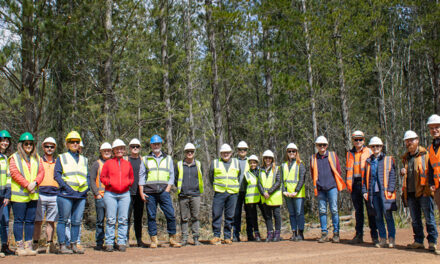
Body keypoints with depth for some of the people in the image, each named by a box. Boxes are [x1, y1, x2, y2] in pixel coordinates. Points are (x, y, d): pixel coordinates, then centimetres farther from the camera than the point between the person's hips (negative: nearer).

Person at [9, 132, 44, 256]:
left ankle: (28, 246, 13)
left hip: (33, 194, 5)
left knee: (30, 221, 7)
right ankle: (19, 247, 2)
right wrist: (27, 185, -16)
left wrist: (34, 183, -11)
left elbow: (41, 172, 7)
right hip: (19, 194, -4)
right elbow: (14, 173, -10)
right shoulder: (14, 158, 2)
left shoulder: (37, 158, 16)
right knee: (19, 220, -2)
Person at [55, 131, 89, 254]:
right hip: (66, 194, -4)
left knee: (77, 221, 5)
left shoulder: (84, 160, 20)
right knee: (63, 220, -2)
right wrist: (67, 187, -13)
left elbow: (87, 176, 21)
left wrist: (86, 188, 4)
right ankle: (62, 246, 3)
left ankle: (74, 245, 13)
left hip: (81, 195, 4)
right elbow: (57, 175, -1)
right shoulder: (62, 158, 7)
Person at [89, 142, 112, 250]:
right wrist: (97, 194, -8)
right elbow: (92, 180, 1)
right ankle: (99, 243, 2)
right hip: (100, 197, -3)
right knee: (100, 220, -2)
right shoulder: (96, 164, 6)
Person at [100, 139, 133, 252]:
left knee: (123, 219, -1)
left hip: (125, 194, 2)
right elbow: (102, 177, 8)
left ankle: (121, 243, 5)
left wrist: (128, 182, 0)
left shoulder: (128, 164, 15)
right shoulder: (108, 163, 8)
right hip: (110, 194, -2)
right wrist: (110, 182, -10)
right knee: (110, 219, -4)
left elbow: (131, 178, 21)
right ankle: (109, 243, 2)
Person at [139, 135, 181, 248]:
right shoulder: (145, 159, 14)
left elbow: (171, 176, 11)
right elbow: (141, 176, 10)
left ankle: (172, 239, 1)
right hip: (149, 192, 0)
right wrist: (141, 192, 0)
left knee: (170, 214, -7)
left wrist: (167, 190, -2)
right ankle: (153, 240, 7)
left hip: (164, 191, 0)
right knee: (151, 216, 0)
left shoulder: (168, 159, 16)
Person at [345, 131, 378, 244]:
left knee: (370, 210, -3)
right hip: (355, 184, 3)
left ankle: (374, 235, 3)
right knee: (358, 210, 8)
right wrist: (349, 183, 4)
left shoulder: (369, 152, 6)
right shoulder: (350, 153, 15)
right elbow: (348, 169, 15)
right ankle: (359, 235, 13)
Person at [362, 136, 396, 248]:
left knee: (388, 215, -3)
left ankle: (391, 239, 5)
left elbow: (392, 175, -1)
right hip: (373, 192, 4)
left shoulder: (388, 160, 5)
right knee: (378, 216, 6)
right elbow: (365, 177, 16)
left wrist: (390, 190, -10)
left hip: (385, 192, -3)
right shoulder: (368, 161, 15)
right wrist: (364, 191, 6)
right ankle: (382, 239, 12)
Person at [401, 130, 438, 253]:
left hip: (424, 191, -6)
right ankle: (418, 241, 16)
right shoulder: (406, 157, 18)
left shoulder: (425, 154, 1)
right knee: (415, 219, 9)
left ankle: (432, 241, 3)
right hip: (410, 192, 6)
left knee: (429, 217, -3)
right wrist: (402, 172, 7)